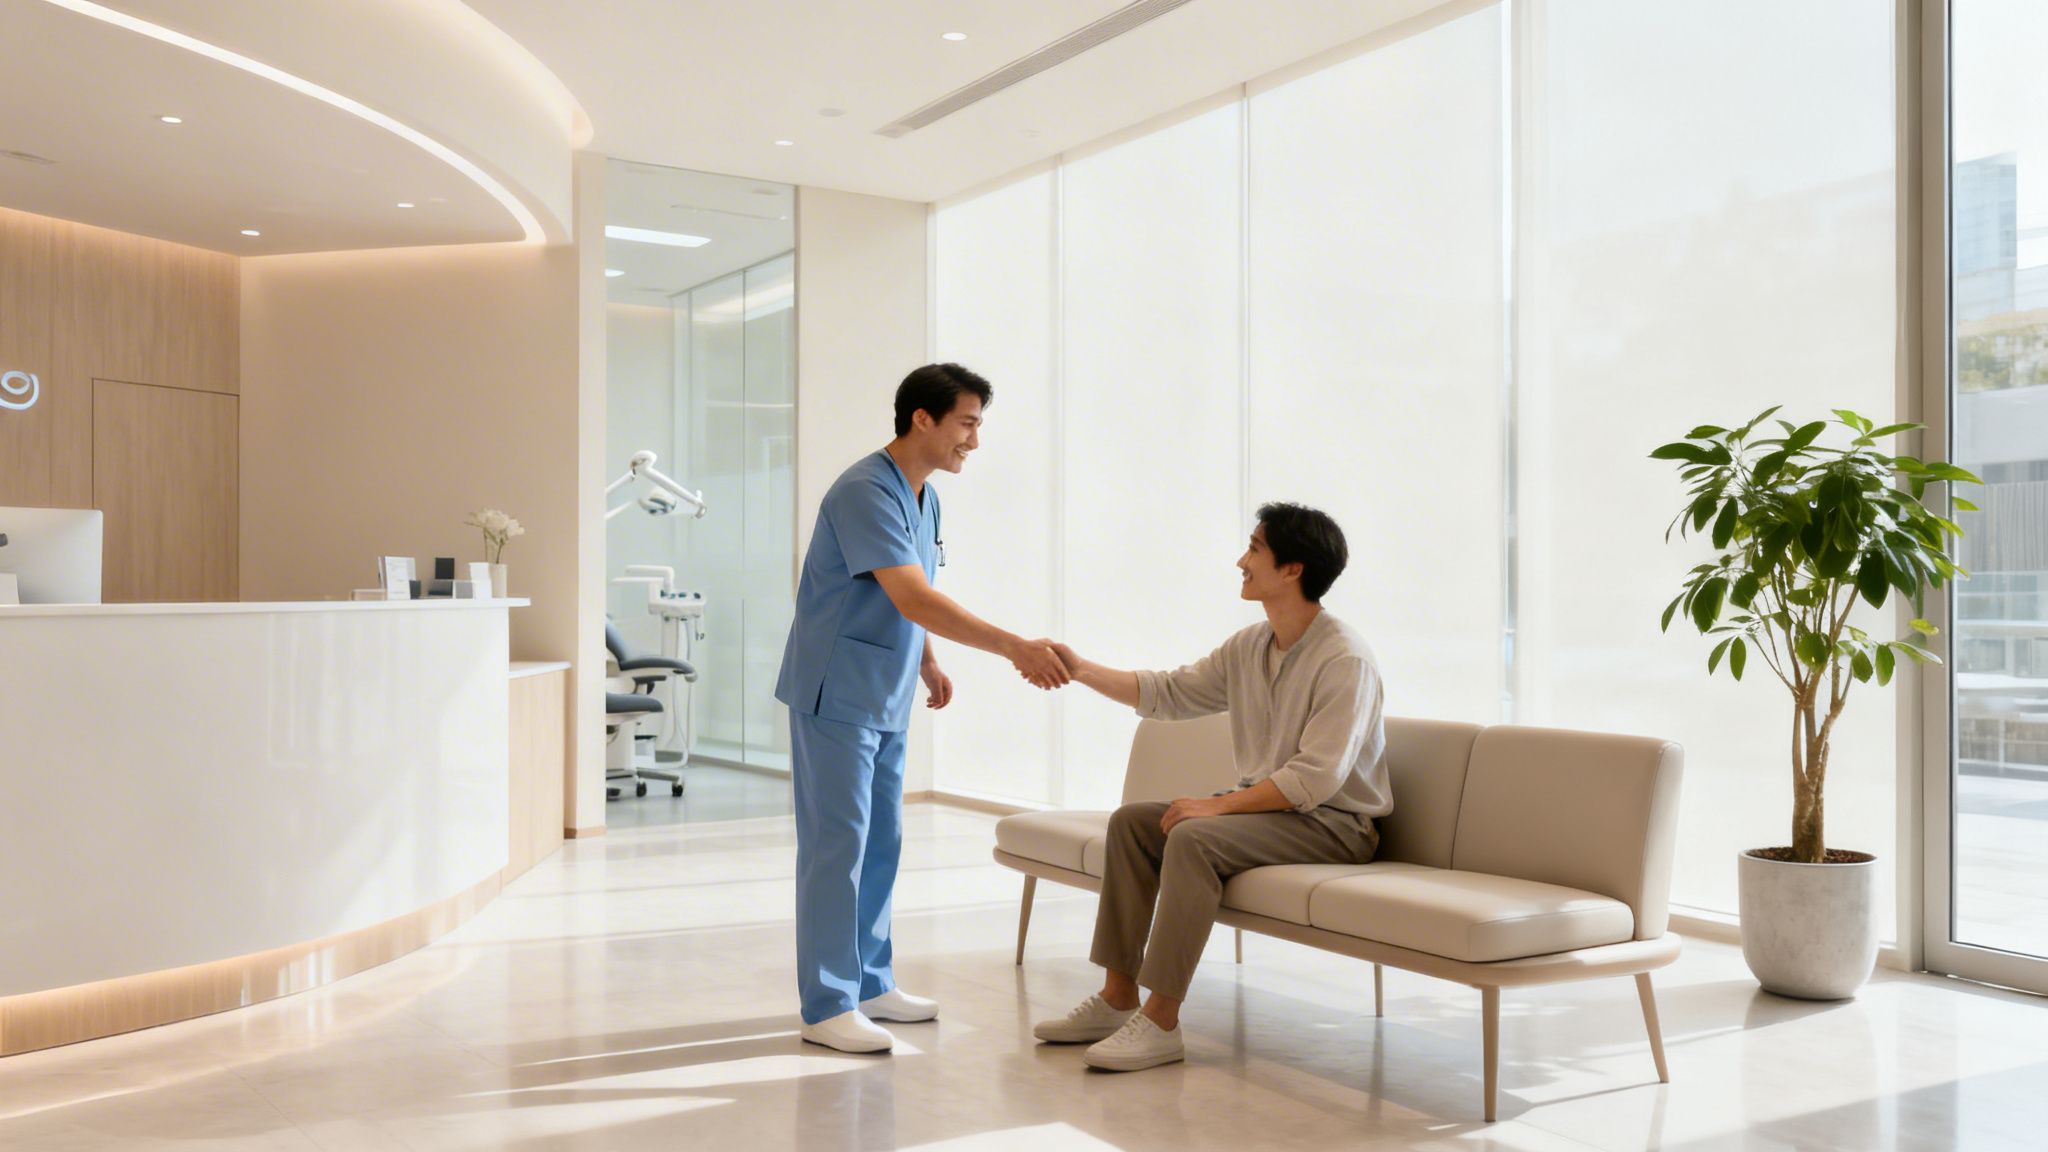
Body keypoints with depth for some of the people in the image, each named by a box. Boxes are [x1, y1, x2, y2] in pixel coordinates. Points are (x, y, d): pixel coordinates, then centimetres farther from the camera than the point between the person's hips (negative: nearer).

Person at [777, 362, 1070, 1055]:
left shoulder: (925, 497, 11)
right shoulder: (866, 492, -20)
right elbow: (914, 599, -30)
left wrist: (927, 664, 15)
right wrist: (1015, 648, -32)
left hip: (884, 698, 9)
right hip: (836, 694, -9)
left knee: (881, 842, 14)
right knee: (837, 844, -5)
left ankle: (868, 983, 25)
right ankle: (827, 1006, 3)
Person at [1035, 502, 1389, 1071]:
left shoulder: (1344, 660, -19)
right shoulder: (1250, 646, 8)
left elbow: (1316, 777, -25)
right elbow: (1169, 693, 13)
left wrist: (1218, 805, -24)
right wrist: (1081, 669, 4)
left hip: (1334, 823, -9)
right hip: (1266, 805, 9)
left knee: (1193, 838, -30)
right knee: (1130, 821, -1)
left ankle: (1161, 1022, -25)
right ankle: (1117, 998, 0)